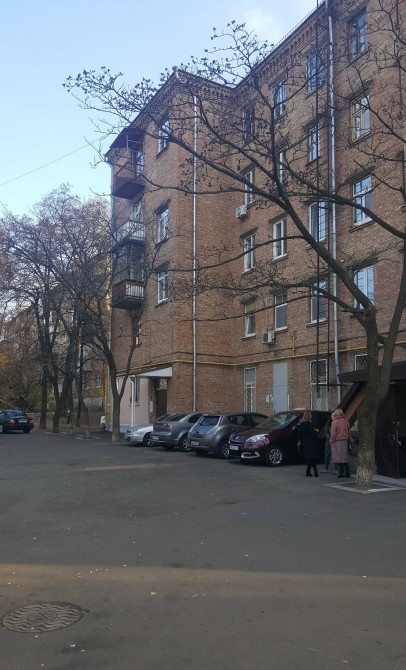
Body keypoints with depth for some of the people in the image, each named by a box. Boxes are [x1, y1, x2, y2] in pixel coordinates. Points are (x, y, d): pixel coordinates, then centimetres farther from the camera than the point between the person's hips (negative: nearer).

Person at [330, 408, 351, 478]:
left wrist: (331, 440, -1)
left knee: (339, 458, -2)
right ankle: (347, 473, 14)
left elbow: (333, 433, -12)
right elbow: (348, 431, 13)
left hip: (337, 441, -6)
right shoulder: (346, 421, 7)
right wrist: (349, 440, 19)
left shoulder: (334, 422, -11)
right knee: (345, 457, 12)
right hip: (345, 441, 6)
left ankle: (341, 473, -2)